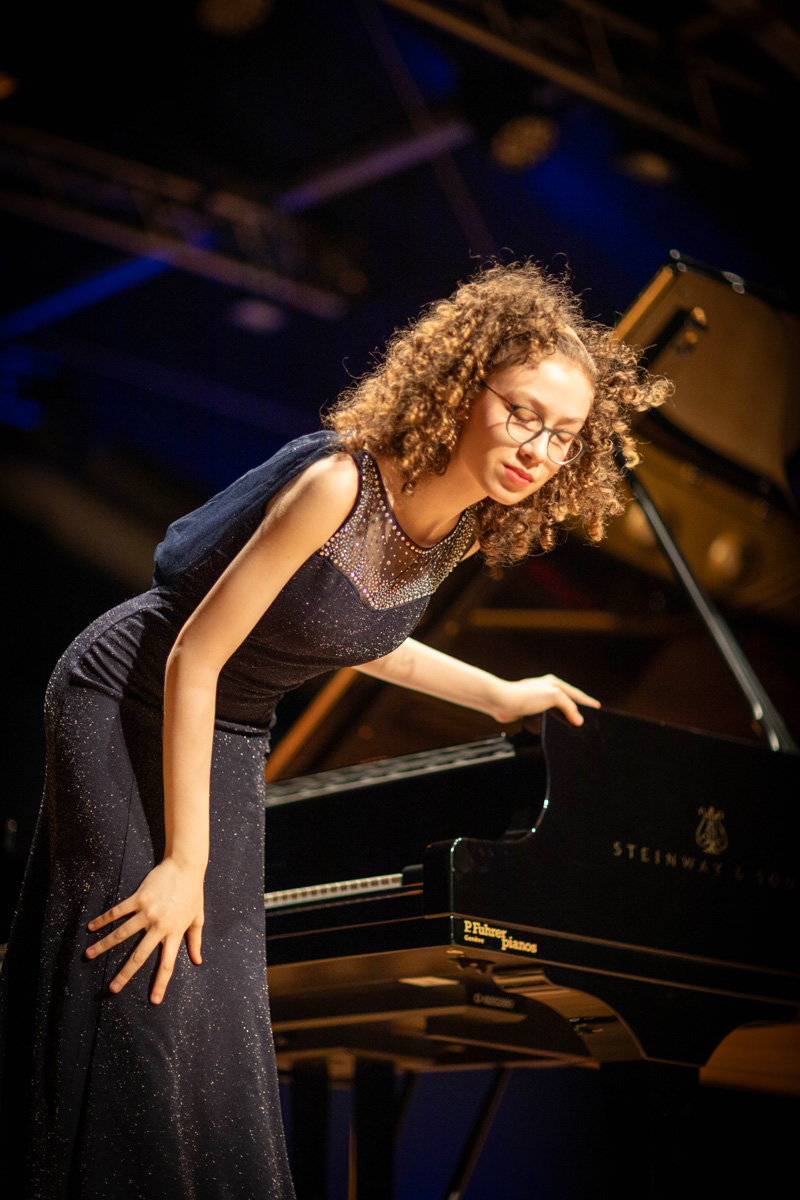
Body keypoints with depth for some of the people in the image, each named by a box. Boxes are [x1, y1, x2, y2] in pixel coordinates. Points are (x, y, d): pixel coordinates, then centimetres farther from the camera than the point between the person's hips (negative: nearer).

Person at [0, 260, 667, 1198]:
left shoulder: (466, 529, -6)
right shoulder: (339, 483, -30)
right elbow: (193, 658, -26)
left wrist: (501, 696, 14)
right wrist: (186, 860, -24)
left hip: (227, 735, 7)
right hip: (129, 706, -7)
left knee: (218, 1003, 8)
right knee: (146, 991, -8)